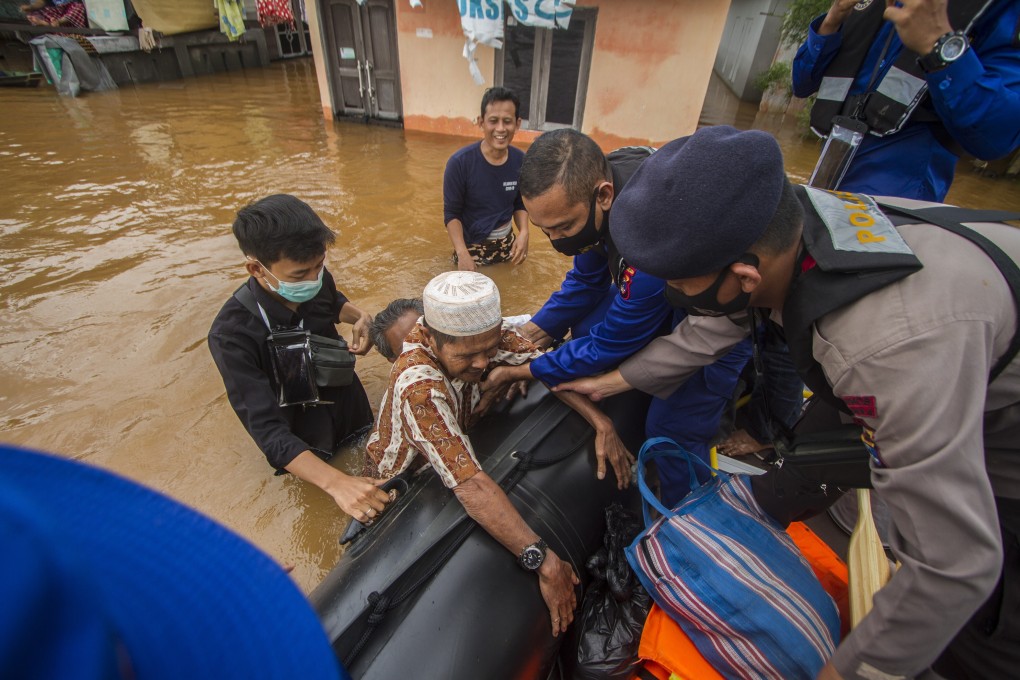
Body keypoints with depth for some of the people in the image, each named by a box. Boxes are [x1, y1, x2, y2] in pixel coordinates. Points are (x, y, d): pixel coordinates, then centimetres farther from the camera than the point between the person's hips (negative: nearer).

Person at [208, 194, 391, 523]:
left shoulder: (316, 279, -19)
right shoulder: (232, 334, -33)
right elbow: (267, 430, -36)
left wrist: (360, 318, -15)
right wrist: (336, 482, -49)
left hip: (352, 406, 4)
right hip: (302, 444, -4)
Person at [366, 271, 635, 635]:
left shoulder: (483, 332, -25)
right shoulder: (418, 387, -43)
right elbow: (471, 485, -48)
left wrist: (602, 423, -30)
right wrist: (543, 561, -49)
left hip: (462, 438, 6)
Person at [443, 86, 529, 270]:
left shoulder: (521, 161, -8)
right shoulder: (459, 163, -19)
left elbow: (519, 204, 6)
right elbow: (451, 214, -14)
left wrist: (523, 232, -13)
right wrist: (462, 253, -28)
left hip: (506, 243, 4)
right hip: (471, 246, -3)